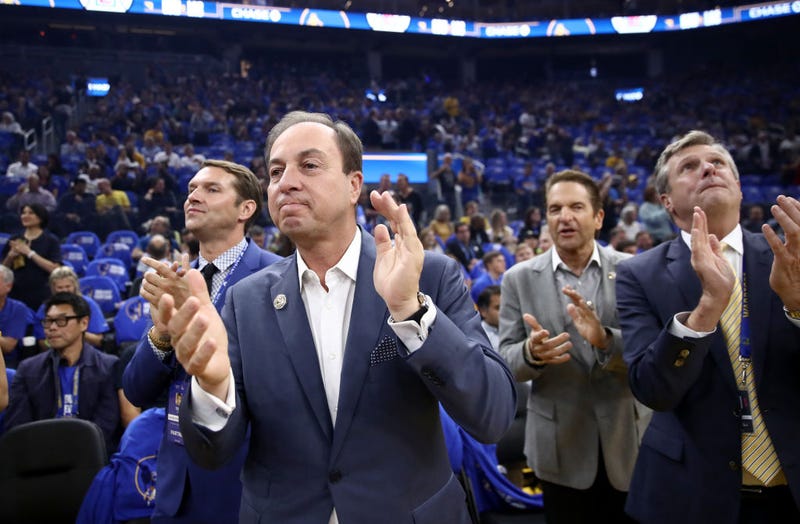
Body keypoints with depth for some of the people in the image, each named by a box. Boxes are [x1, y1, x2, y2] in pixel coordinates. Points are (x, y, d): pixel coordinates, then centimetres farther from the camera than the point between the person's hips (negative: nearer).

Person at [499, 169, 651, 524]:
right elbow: (505, 361, -4)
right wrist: (531, 352, -26)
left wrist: (606, 339, -27)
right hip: (561, 445, 0)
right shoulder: (519, 278, -3)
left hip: (627, 440, 1)